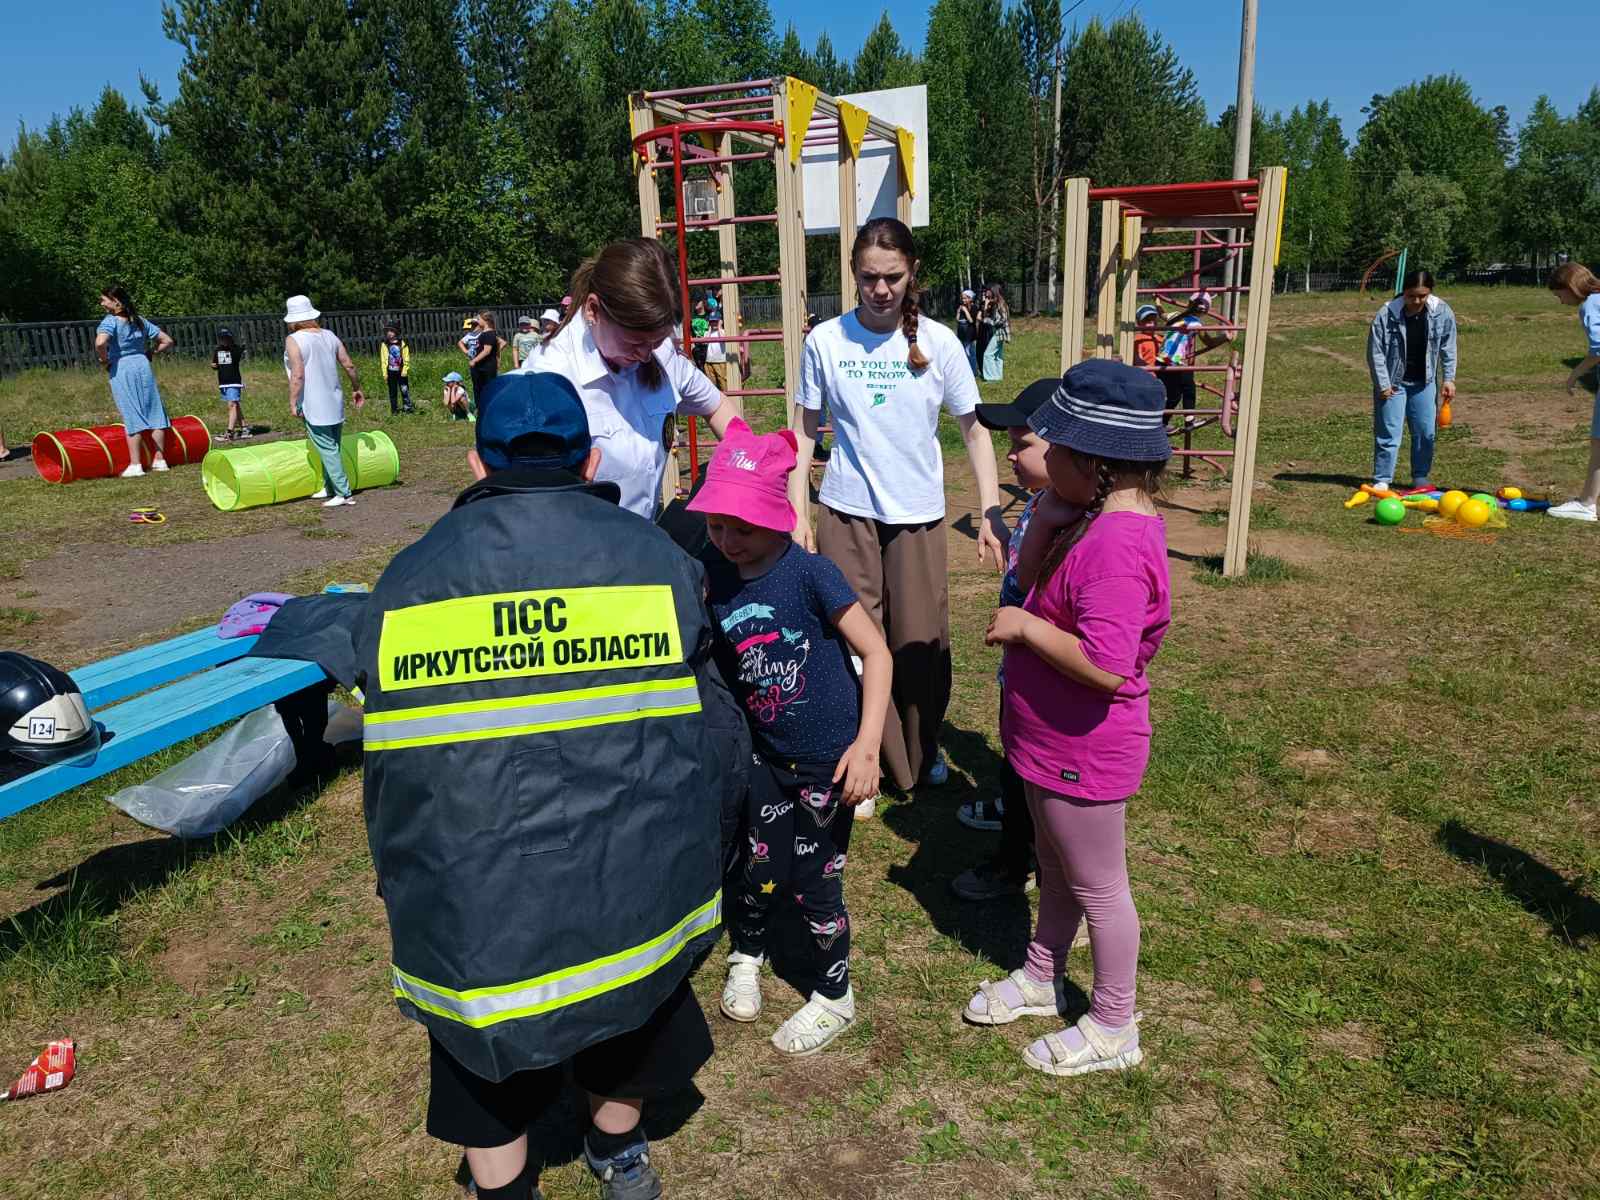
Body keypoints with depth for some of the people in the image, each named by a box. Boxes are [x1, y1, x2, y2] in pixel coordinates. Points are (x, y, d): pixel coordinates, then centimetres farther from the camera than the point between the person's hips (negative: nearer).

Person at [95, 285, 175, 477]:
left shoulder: (111, 321, -8)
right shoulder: (140, 321, 10)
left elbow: (100, 342, -27)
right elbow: (167, 341, 12)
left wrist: (104, 361, -10)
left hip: (121, 370, -5)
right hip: (143, 367, 5)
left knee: (132, 418, -5)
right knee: (153, 413, 8)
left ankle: (135, 465, -4)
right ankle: (159, 460, 12)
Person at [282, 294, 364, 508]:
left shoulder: (293, 340, -12)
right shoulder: (329, 335, 5)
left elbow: (298, 375, -20)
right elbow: (349, 365, 8)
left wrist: (292, 402, -12)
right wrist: (357, 388, 21)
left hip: (314, 406, -7)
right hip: (335, 403, 7)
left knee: (327, 449, -3)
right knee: (331, 448, 16)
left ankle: (344, 494, -4)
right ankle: (329, 488, 29)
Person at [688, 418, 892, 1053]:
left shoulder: (810, 573, -19)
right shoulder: (717, 582, -3)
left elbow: (876, 652, -17)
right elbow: (714, 671, 11)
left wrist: (867, 744, -22)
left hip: (828, 759, -4)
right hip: (765, 755, 5)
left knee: (815, 883, 7)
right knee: (759, 869, 14)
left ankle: (834, 998, 33)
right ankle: (746, 957, 47)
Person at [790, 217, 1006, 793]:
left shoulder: (938, 341, -5)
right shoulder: (825, 340, -4)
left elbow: (975, 430, 1)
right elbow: (806, 432, 3)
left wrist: (990, 514, -6)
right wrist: (797, 516, -2)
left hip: (918, 515, 0)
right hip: (846, 513, 0)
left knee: (921, 642, 6)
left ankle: (922, 751, 30)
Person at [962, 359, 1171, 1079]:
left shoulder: (1116, 546, -31)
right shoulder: (1098, 517, 1)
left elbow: (1106, 667, -37)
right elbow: (1031, 579, 7)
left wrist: (1024, 626, -25)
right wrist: (1046, 514, -9)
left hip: (1083, 751, -10)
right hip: (1054, 741, 10)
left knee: (1096, 886, 11)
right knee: (1056, 866, 27)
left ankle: (1112, 1030, 33)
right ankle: (1041, 977, 49)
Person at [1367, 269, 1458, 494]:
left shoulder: (1442, 312, -9)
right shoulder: (1386, 315, -19)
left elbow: (1448, 347, 3)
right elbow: (1375, 351, -12)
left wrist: (1448, 378, 1)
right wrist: (1383, 384, -13)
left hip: (1424, 382, 4)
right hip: (1393, 382, -3)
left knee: (1425, 433, 8)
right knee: (1388, 433, -4)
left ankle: (1421, 479, 21)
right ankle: (1381, 481, 2)